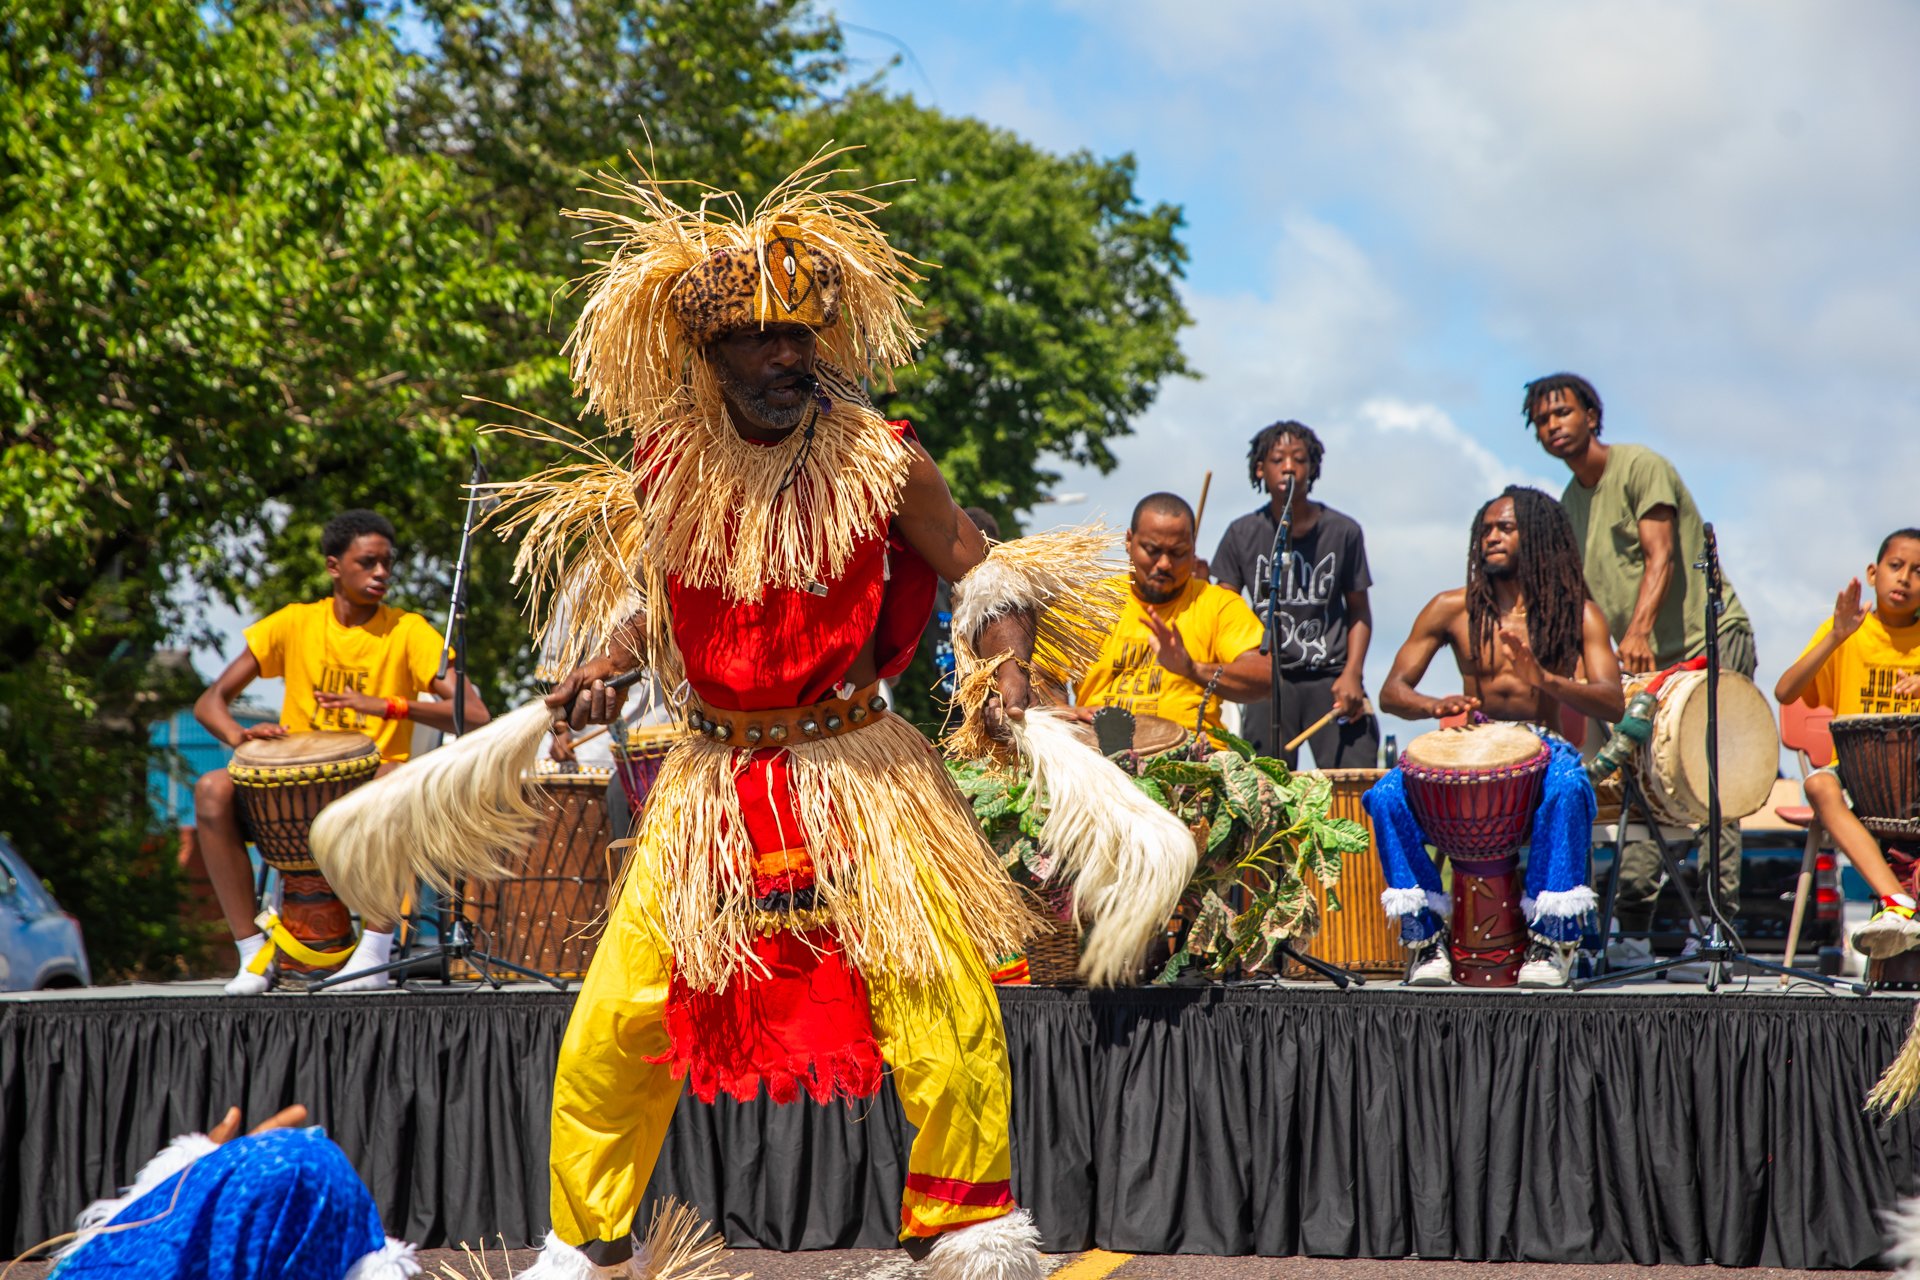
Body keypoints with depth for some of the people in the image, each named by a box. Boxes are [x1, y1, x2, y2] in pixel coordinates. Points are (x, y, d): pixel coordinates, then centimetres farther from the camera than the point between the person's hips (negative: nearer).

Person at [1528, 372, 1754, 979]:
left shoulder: (1640, 467, -7)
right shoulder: (1571, 503, 16)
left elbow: (1661, 557, -18)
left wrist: (1639, 630, -33)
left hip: (1711, 640, -8)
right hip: (1645, 660, 8)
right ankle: (1631, 933, 5)